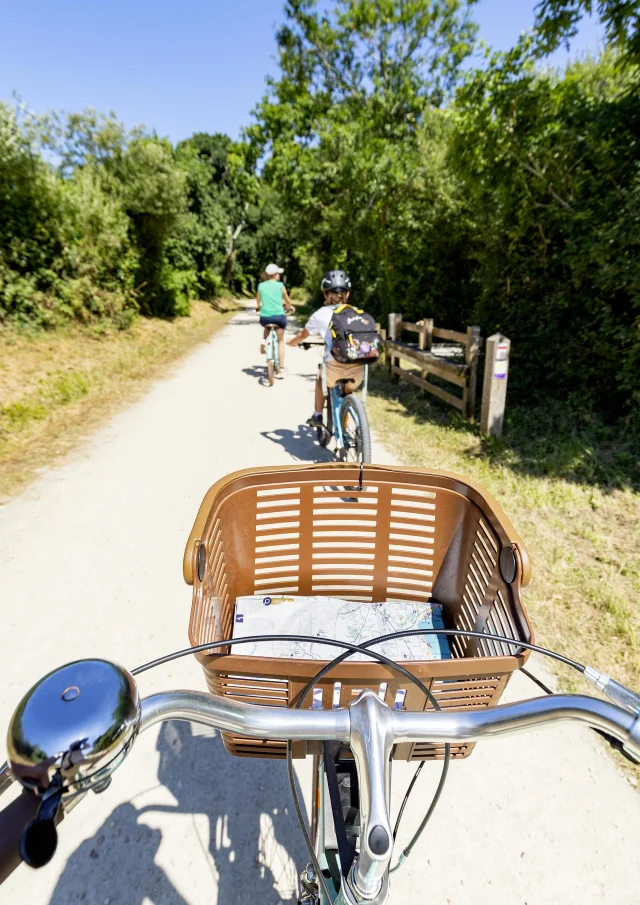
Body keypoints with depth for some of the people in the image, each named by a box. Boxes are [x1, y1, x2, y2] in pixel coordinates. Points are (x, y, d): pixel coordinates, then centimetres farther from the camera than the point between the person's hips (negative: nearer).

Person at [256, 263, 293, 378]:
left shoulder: (261, 286, 7)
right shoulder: (280, 285, 1)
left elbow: (258, 302, 18)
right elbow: (288, 301, 11)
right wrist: (289, 307, 33)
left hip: (265, 317, 2)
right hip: (279, 316, -2)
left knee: (267, 326, 39)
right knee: (280, 341, 14)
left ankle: (264, 341, 11)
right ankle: (281, 369, 9)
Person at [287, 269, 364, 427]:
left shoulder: (321, 314, 7)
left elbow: (303, 335, 23)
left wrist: (291, 342, 44)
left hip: (334, 367, -2)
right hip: (357, 368, 2)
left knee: (321, 380, 32)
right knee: (347, 393, 31)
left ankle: (317, 416, 38)